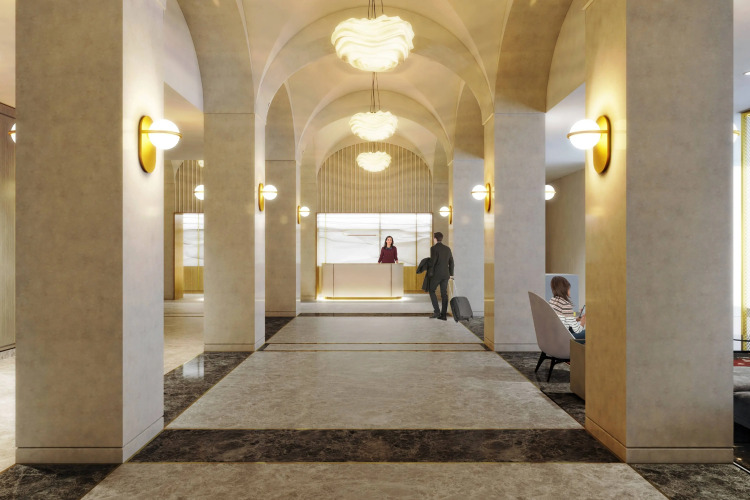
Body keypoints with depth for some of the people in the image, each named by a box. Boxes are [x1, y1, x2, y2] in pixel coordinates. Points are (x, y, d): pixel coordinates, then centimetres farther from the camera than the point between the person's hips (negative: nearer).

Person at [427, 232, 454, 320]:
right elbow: (451, 262, 13)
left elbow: (432, 261, -15)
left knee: (432, 291, 10)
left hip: (437, 274, -5)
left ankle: (437, 311, -2)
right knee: (444, 294, 6)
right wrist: (451, 274, 20)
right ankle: (444, 315, 5)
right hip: (446, 274, 6)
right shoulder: (447, 249, 11)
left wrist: (430, 273, -7)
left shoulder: (434, 248, -8)